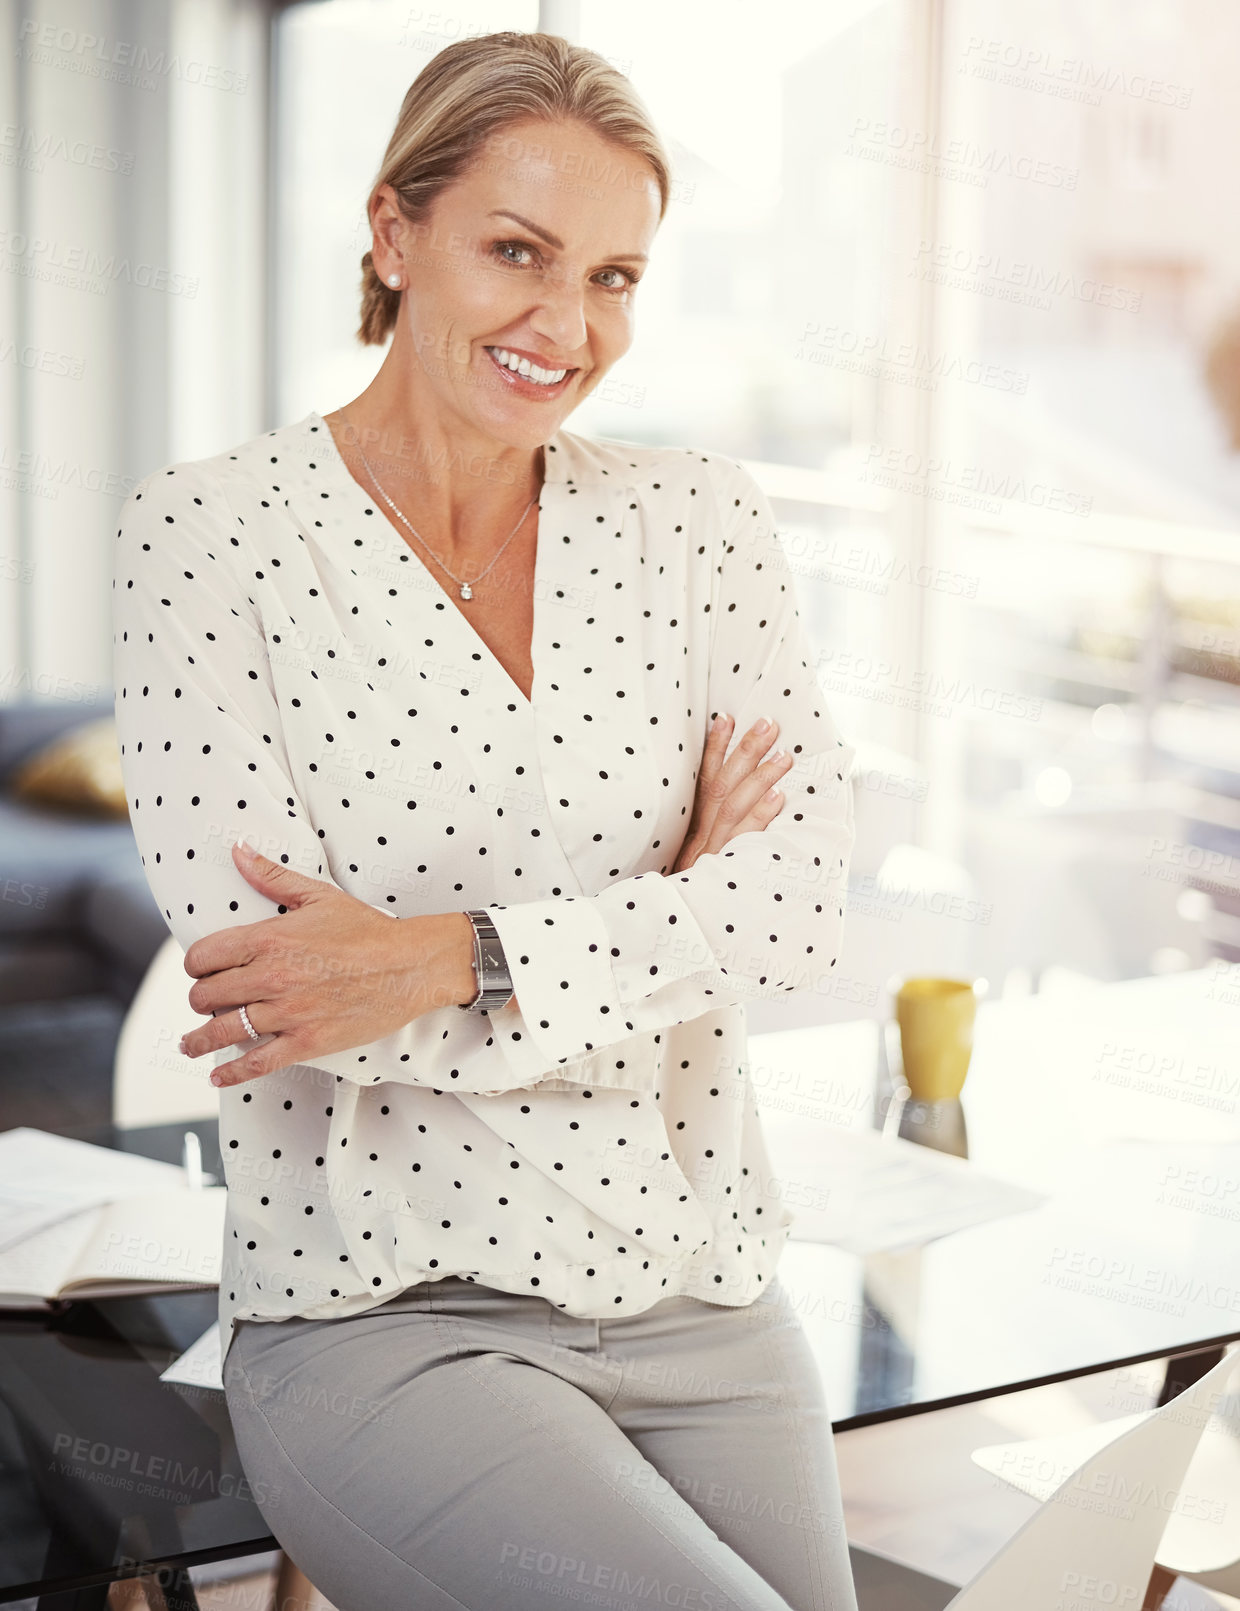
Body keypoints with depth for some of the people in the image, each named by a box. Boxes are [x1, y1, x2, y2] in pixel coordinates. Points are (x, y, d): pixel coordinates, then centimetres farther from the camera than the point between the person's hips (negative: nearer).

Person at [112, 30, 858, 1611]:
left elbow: (804, 893, -6)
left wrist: (450, 960, -19)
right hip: (379, 1318, -4)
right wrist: (662, 922, -9)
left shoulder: (697, 516, 5)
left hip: (698, 1297, 4)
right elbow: (246, 967, -13)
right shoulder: (208, 532, -4)